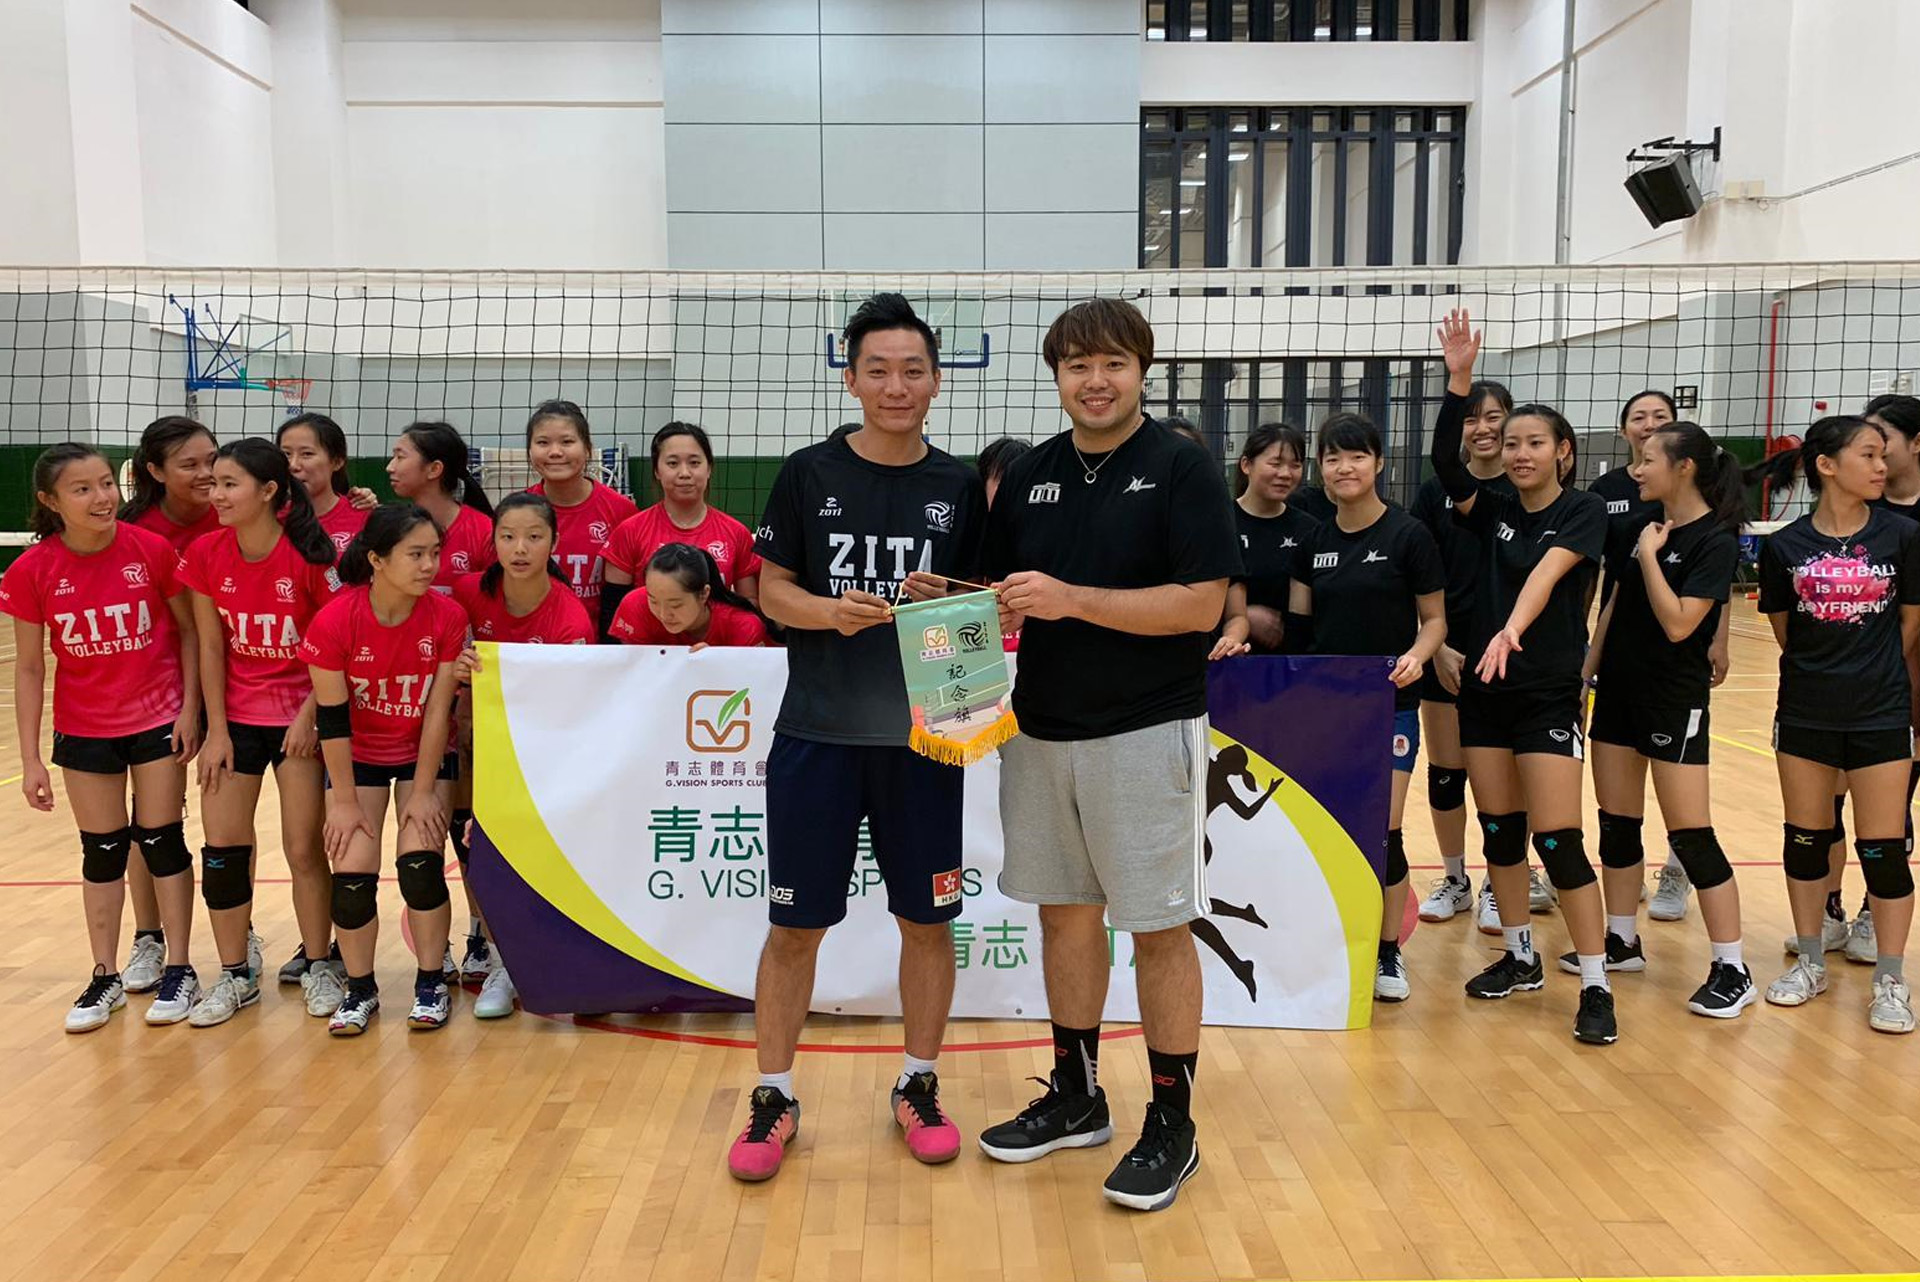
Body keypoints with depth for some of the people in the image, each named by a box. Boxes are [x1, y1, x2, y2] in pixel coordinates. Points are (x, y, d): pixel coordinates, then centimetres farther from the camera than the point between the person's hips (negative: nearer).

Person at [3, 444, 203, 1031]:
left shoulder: (151, 550, -14)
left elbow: (189, 630, -2)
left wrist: (190, 708, -8)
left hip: (160, 719, -1)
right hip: (84, 730, 1)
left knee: (162, 840, 6)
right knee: (101, 850, 11)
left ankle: (178, 969, 18)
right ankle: (106, 977, 24)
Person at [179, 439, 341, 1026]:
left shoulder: (310, 557, -16)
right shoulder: (206, 554, -5)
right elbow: (210, 647, -1)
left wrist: (309, 717, -13)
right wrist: (216, 731, -2)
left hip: (299, 718, -3)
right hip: (235, 718, 3)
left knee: (304, 849, 1)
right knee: (221, 849, 3)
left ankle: (318, 966, 19)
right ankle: (237, 975, 19)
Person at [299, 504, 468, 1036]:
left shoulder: (447, 617, -19)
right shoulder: (334, 621, -23)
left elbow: (439, 709, -14)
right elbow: (332, 717, -16)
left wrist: (423, 792, -12)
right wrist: (344, 800, -12)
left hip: (427, 754, 0)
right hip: (358, 756, 0)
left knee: (420, 862, -12)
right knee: (351, 872, -7)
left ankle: (431, 984, 8)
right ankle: (360, 990, 14)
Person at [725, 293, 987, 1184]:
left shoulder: (960, 488, 4)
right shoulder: (809, 473, 1)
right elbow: (771, 591, 3)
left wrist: (946, 604, -13)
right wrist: (831, 612, -17)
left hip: (921, 736, 1)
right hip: (816, 732, -1)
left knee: (926, 917, 9)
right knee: (794, 924, 4)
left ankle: (919, 1085, 28)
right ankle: (774, 1097, 21)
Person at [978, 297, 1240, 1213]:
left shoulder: (1182, 469, -8)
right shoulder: (1030, 476, 8)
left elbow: (1202, 602, -16)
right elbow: (1001, 591, 15)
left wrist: (1072, 599, -22)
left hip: (1146, 730, -5)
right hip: (1042, 728, 6)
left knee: (1158, 927, 2)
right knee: (1065, 914, 14)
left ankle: (1171, 1126, 16)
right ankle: (1076, 1096, 31)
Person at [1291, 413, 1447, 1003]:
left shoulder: (1407, 534, -6)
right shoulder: (1315, 539, 7)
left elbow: (1435, 618, -2)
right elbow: (1299, 621, 10)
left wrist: (1417, 655, -21)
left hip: (1389, 703, -4)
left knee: (1383, 832, -5)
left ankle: (1388, 954, 12)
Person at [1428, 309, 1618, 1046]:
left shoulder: (1584, 512, -5)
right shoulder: (1492, 511, 6)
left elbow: (1547, 572, -24)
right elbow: (1444, 462, -11)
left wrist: (1512, 631, -41)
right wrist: (1458, 379, -22)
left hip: (1548, 694, -5)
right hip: (1484, 691, 5)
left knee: (1557, 839, -8)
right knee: (1499, 830, 11)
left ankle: (1596, 987, 1)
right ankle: (1520, 959, 27)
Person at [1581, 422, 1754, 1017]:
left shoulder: (1715, 541, -14)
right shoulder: (1641, 523, 7)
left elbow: (1678, 624, -22)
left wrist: (1649, 555, -18)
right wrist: (1587, 673, 11)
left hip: (1674, 699, -7)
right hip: (1619, 690, 7)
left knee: (1689, 836, -4)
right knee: (1616, 823, 13)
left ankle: (1732, 969, 6)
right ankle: (1622, 940, 27)